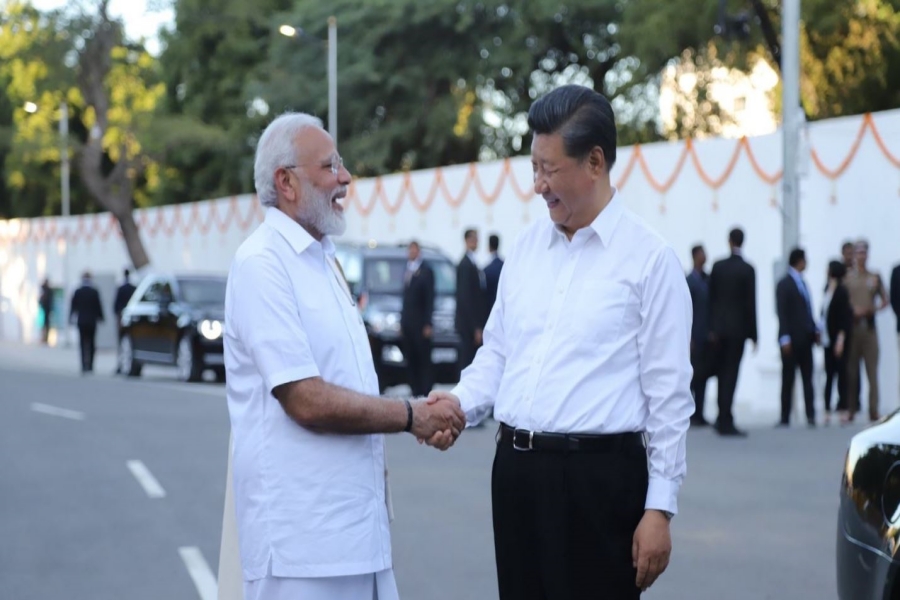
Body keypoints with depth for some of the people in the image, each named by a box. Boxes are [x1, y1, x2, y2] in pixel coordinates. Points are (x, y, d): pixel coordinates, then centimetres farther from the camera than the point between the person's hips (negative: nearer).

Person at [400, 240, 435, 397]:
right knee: (411, 360, 7)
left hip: (420, 324, -7)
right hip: (408, 324, 7)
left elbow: (430, 299, -9)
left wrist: (428, 324, -14)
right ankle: (415, 391, 11)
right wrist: (402, 321, 14)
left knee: (424, 360, -5)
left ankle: (425, 392, -3)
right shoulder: (408, 271, 16)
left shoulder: (426, 271, -5)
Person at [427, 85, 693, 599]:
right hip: (516, 469, 6)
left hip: (598, 476, -6)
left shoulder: (649, 257, -7)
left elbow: (669, 393, -8)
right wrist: (461, 402, -3)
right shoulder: (527, 246, 11)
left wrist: (660, 507, -10)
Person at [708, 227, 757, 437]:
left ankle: (723, 418, 23)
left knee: (722, 372, 15)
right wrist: (753, 334, -3)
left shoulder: (717, 266, 2)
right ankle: (726, 422, -5)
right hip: (738, 328, -4)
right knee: (731, 373, -3)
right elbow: (750, 303, -9)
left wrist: (712, 328, 13)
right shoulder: (747, 269, -9)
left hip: (718, 327, 4)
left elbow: (711, 298, 6)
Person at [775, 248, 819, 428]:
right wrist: (785, 338, -18)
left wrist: (814, 330, 6)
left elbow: (808, 310, 16)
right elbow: (782, 313, -12)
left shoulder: (802, 283, 14)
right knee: (788, 379, -1)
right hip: (792, 339, -6)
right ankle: (785, 418, 4)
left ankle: (811, 416, 0)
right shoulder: (784, 284, -6)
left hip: (805, 338, 6)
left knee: (807, 378, 2)